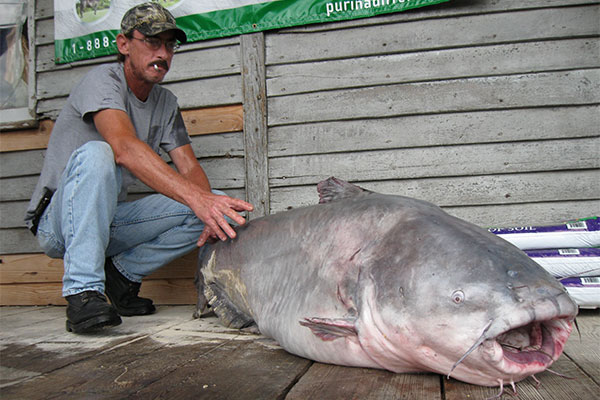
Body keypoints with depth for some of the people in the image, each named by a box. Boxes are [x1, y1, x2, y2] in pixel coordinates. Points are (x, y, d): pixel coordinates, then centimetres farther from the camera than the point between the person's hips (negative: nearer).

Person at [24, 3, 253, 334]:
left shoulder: (165, 102, 8)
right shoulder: (103, 80, -14)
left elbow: (189, 167, 0)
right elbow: (125, 148, -34)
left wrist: (211, 211, -22)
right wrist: (197, 197, -46)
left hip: (109, 223, 6)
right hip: (57, 222, -6)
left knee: (218, 205, -11)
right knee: (95, 153, -36)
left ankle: (122, 274, -3)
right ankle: (82, 291, -30)